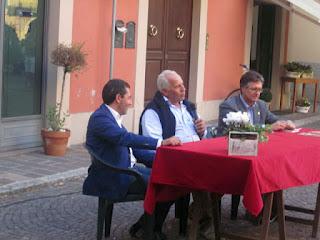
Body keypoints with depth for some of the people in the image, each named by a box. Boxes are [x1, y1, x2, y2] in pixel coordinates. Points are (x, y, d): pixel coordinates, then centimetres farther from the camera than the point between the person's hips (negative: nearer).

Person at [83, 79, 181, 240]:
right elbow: (126, 138, -32)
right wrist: (161, 142, -35)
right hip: (114, 177, -10)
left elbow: (127, 144, 19)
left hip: (127, 168, 10)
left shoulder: (110, 116, 13)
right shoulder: (100, 118, -18)